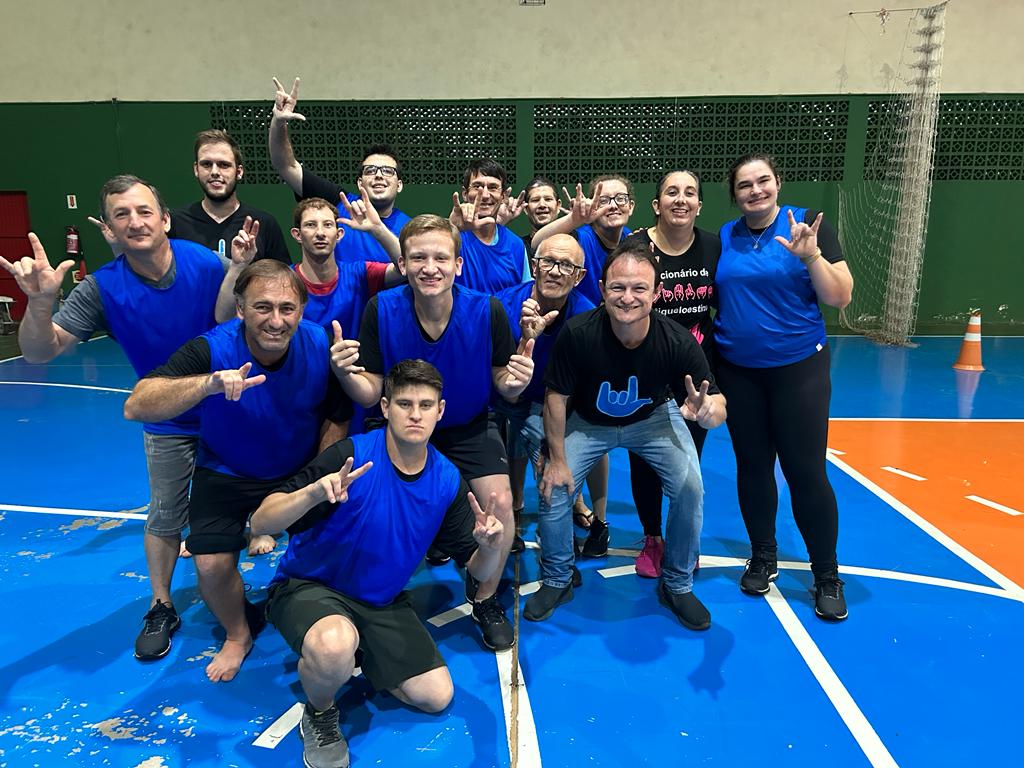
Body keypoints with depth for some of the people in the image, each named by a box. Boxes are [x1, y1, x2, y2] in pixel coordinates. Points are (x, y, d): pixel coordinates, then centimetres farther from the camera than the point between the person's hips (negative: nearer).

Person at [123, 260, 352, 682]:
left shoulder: (322, 347, -22)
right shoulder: (211, 349, -28)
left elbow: (336, 420, -7)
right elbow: (135, 406, -39)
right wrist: (208, 384, -56)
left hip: (300, 471, 1)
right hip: (226, 474, -1)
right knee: (212, 565, -9)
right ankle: (238, 635, 26)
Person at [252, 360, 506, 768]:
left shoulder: (447, 481, -9)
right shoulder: (351, 456, -23)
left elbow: (480, 571, -4)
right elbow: (261, 522, -25)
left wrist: (491, 544, -28)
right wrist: (314, 492, -45)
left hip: (382, 602, 5)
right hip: (308, 585, -5)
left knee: (436, 696, 2)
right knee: (335, 645, -38)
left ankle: (352, 657, 25)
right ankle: (320, 715, -2)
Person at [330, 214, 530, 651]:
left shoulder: (487, 311, -21)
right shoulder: (381, 310, -20)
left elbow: (504, 390, -13)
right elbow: (370, 395, -16)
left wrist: (514, 382, -36)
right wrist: (346, 374, -37)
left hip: (470, 427, 0)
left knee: (499, 502, -17)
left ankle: (486, 600, 12)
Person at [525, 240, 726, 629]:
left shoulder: (678, 341, -31)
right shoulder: (577, 333, -32)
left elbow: (717, 407, -26)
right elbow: (556, 396, -17)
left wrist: (707, 410, -52)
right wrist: (557, 459, -12)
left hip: (654, 419, 0)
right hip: (588, 422, 0)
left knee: (690, 488, -16)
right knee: (553, 489, -11)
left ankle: (676, 585, 12)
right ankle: (556, 581, 18)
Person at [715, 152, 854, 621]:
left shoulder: (807, 225, -5)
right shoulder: (723, 238, 4)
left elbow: (840, 298, -11)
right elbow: (710, 298, 11)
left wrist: (811, 255, -24)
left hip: (798, 367, -3)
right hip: (737, 371, 3)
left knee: (805, 470, -1)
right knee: (752, 465, 11)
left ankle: (827, 576, 16)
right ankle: (762, 558, 30)